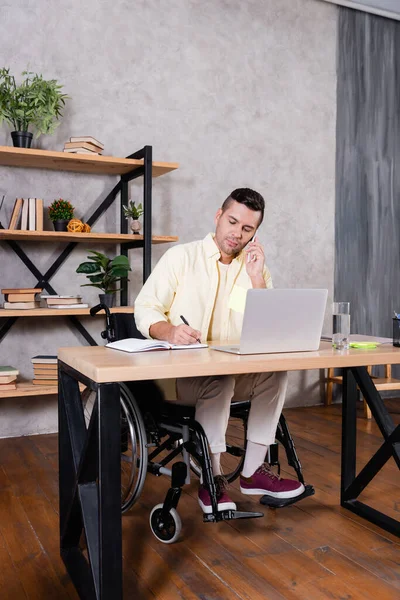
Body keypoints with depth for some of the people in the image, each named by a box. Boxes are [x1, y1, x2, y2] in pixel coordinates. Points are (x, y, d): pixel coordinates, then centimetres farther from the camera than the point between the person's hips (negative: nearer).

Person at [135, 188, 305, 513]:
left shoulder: (257, 268, 8)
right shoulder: (181, 257, -2)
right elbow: (145, 308, -7)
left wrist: (257, 279, -13)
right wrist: (169, 331, -29)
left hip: (238, 374, 4)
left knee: (276, 370, -23)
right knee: (219, 378, -34)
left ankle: (254, 470, -11)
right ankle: (212, 478, -17)